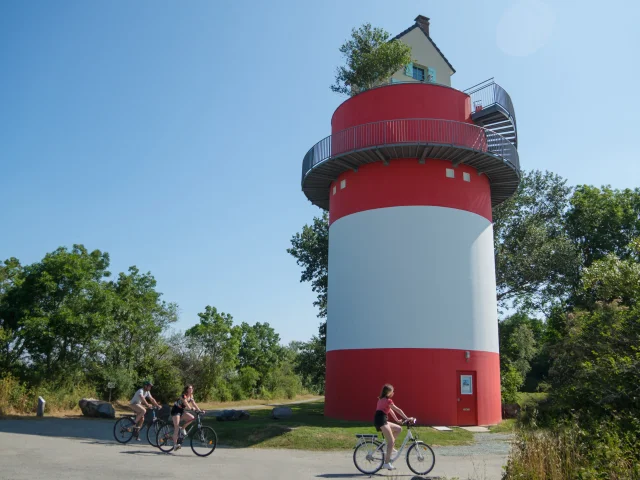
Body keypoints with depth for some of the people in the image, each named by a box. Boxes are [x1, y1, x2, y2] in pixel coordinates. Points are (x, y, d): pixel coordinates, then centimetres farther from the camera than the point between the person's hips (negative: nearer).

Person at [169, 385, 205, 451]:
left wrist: (200, 410, -14)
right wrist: (191, 408, -53)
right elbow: (185, 403, -37)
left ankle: (182, 429, 2)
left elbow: (194, 403, -2)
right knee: (176, 428, -15)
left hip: (181, 410, 8)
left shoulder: (191, 396, 4)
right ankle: (175, 444, -13)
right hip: (175, 410, -8)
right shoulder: (183, 395, -21)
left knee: (192, 418, -15)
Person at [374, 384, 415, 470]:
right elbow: (398, 410, -10)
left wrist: (397, 420, 29)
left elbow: (391, 411, 26)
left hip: (381, 421, 9)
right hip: (381, 421, -9)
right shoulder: (387, 400, -8)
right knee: (391, 441, -10)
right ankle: (387, 463, -12)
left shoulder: (382, 400, 21)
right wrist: (407, 418, -6)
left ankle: (390, 447, 12)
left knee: (398, 429, 14)